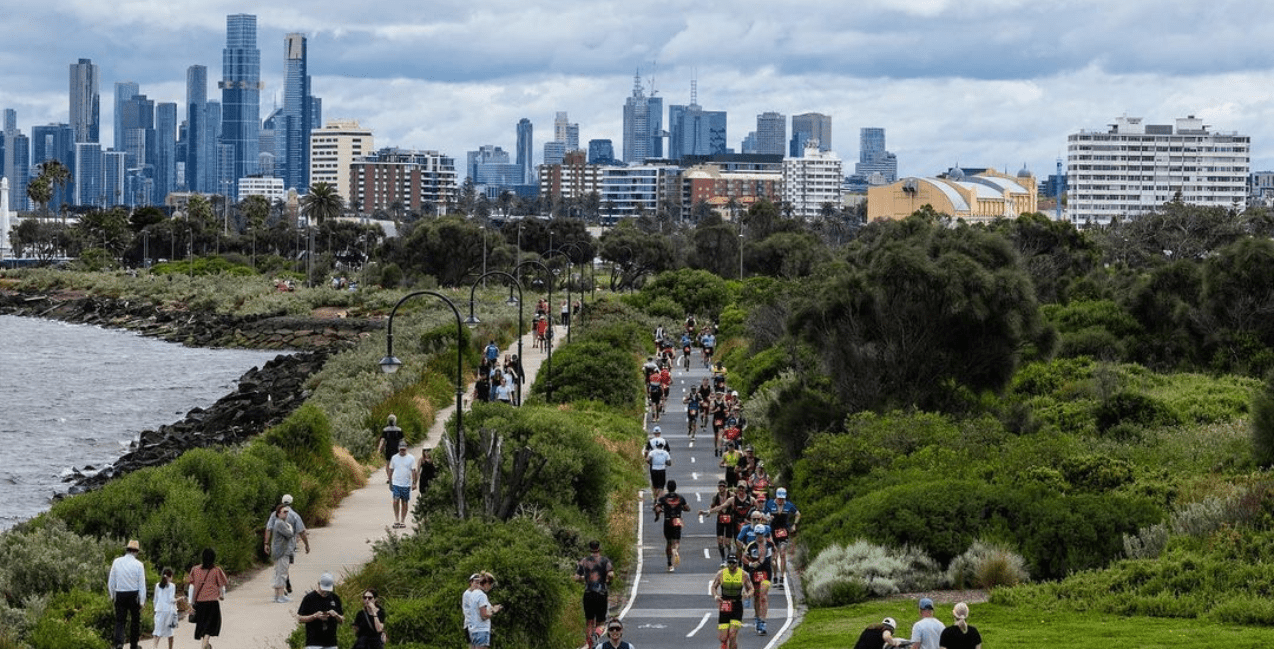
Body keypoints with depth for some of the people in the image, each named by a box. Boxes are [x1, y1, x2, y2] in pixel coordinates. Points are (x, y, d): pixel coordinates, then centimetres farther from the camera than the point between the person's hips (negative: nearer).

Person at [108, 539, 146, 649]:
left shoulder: (116, 562, 1)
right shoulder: (138, 565, -6)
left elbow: (111, 580, 7)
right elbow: (142, 584, -7)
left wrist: (112, 595, 18)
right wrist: (142, 601, -3)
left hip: (119, 595, 2)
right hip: (134, 594, -2)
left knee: (119, 620, 4)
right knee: (135, 620, 13)